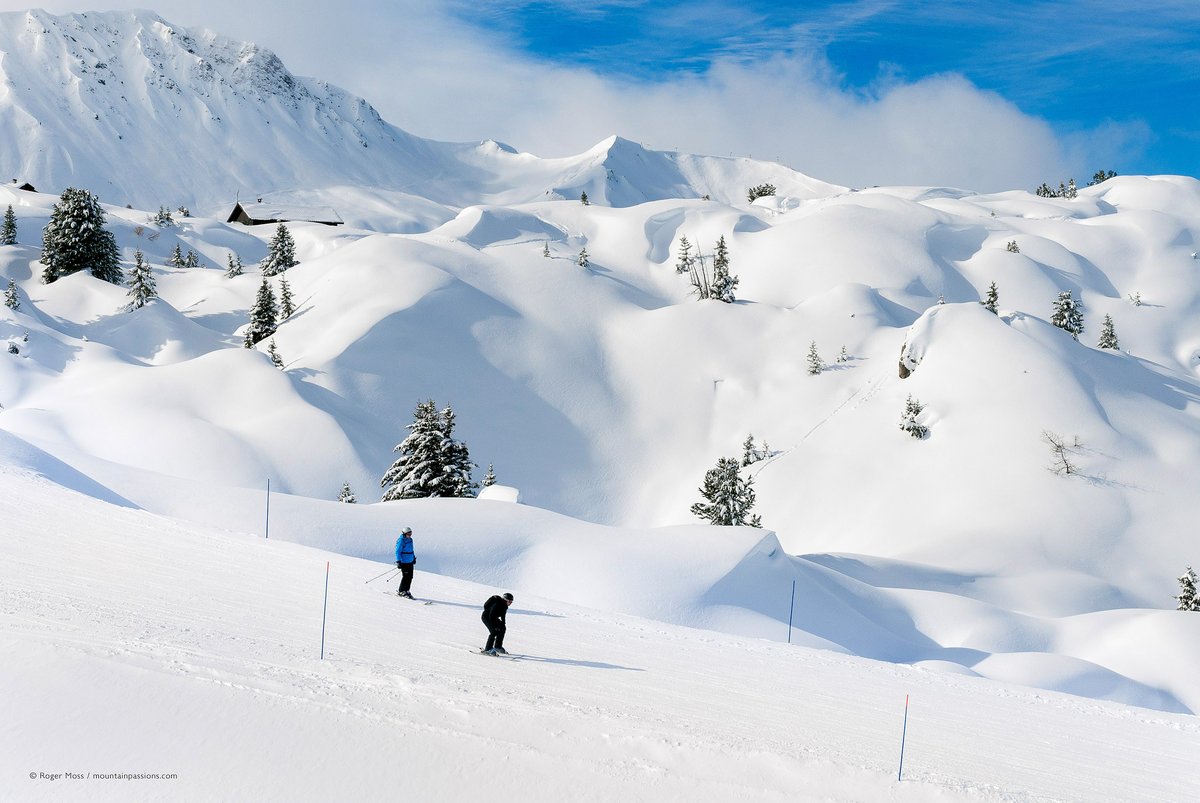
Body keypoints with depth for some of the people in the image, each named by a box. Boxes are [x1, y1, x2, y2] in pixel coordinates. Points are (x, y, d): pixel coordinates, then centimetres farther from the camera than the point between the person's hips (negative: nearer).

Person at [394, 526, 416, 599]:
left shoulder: (410, 540, 10)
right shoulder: (401, 541, -14)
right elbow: (398, 552, -15)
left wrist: (414, 557, 29)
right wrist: (398, 561, -20)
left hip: (410, 562, 8)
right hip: (404, 562, -8)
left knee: (410, 577, 7)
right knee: (406, 577, -9)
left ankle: (406, 590, 16)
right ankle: (401, 591, 2)